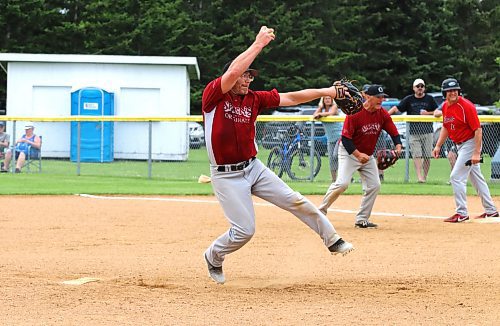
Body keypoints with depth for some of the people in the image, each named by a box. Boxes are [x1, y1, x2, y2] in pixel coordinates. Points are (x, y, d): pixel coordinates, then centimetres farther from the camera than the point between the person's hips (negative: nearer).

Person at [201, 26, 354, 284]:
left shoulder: (254, 99, 4)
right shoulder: (213, 95, -11)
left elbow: (291, 98, 0)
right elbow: (233, 71, -28)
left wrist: (324, 92, -10)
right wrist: (258, 44, -25)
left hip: (254, 168, 6)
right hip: (226, 176, -6)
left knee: (296, 202, 2)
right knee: (244, 231, -6)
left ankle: (333, 241, 15)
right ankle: (213, 257, 23)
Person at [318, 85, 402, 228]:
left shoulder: (382, 114, -6)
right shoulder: (355, 113, -23)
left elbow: (394, 133, -1)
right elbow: (346, 138, -23)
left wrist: (398, 147, -21)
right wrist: (358, 154, -32)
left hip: (367, 155, 6)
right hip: (349, 152, -6)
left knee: (374, 185, 0)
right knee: (342, 183, -21)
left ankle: (362, 220, 10)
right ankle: (321, 210, -7)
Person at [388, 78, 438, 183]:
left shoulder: (429, 99, 9)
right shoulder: (409, 99, 7)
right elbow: (396, 108, 2)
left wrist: (427, 113, -6)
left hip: (427, 132, 1)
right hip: (414, 133, -1)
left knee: (427, 156, 1)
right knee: (416, 155, -11)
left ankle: (425, 177, 10)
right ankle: (419, 177, -19)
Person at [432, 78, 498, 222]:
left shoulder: (466, 106, -21)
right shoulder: (445, 107, 5)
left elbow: (478, 129, -22)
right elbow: (445, 127, 19)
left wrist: (476, 153, -26)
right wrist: (438, 146, 10)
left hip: (470, 144, -9)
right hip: (460, 145, 9)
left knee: (456, 177, -12)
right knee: (476, 178, 15)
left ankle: (462, 213, -5)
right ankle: (491, 210, 25)